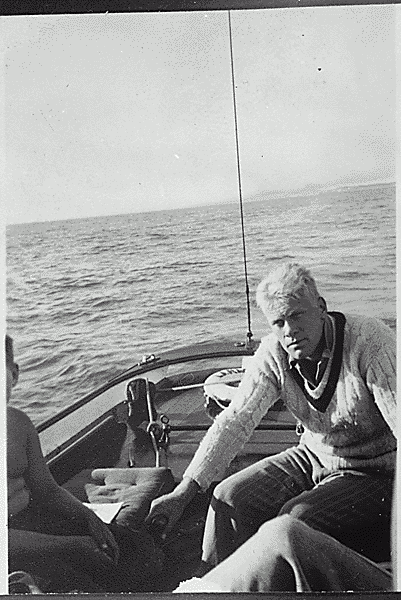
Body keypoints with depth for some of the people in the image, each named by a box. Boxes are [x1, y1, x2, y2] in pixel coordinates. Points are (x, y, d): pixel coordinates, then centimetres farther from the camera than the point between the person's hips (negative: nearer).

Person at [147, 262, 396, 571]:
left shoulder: (370, 340, -23)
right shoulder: (273, 353, -10)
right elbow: (235, 420, -14)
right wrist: (184, 491, -20)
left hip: (376, 471, -4)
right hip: (313, 457, 5)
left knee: (297, 518, -25)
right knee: (229, 498, -8)